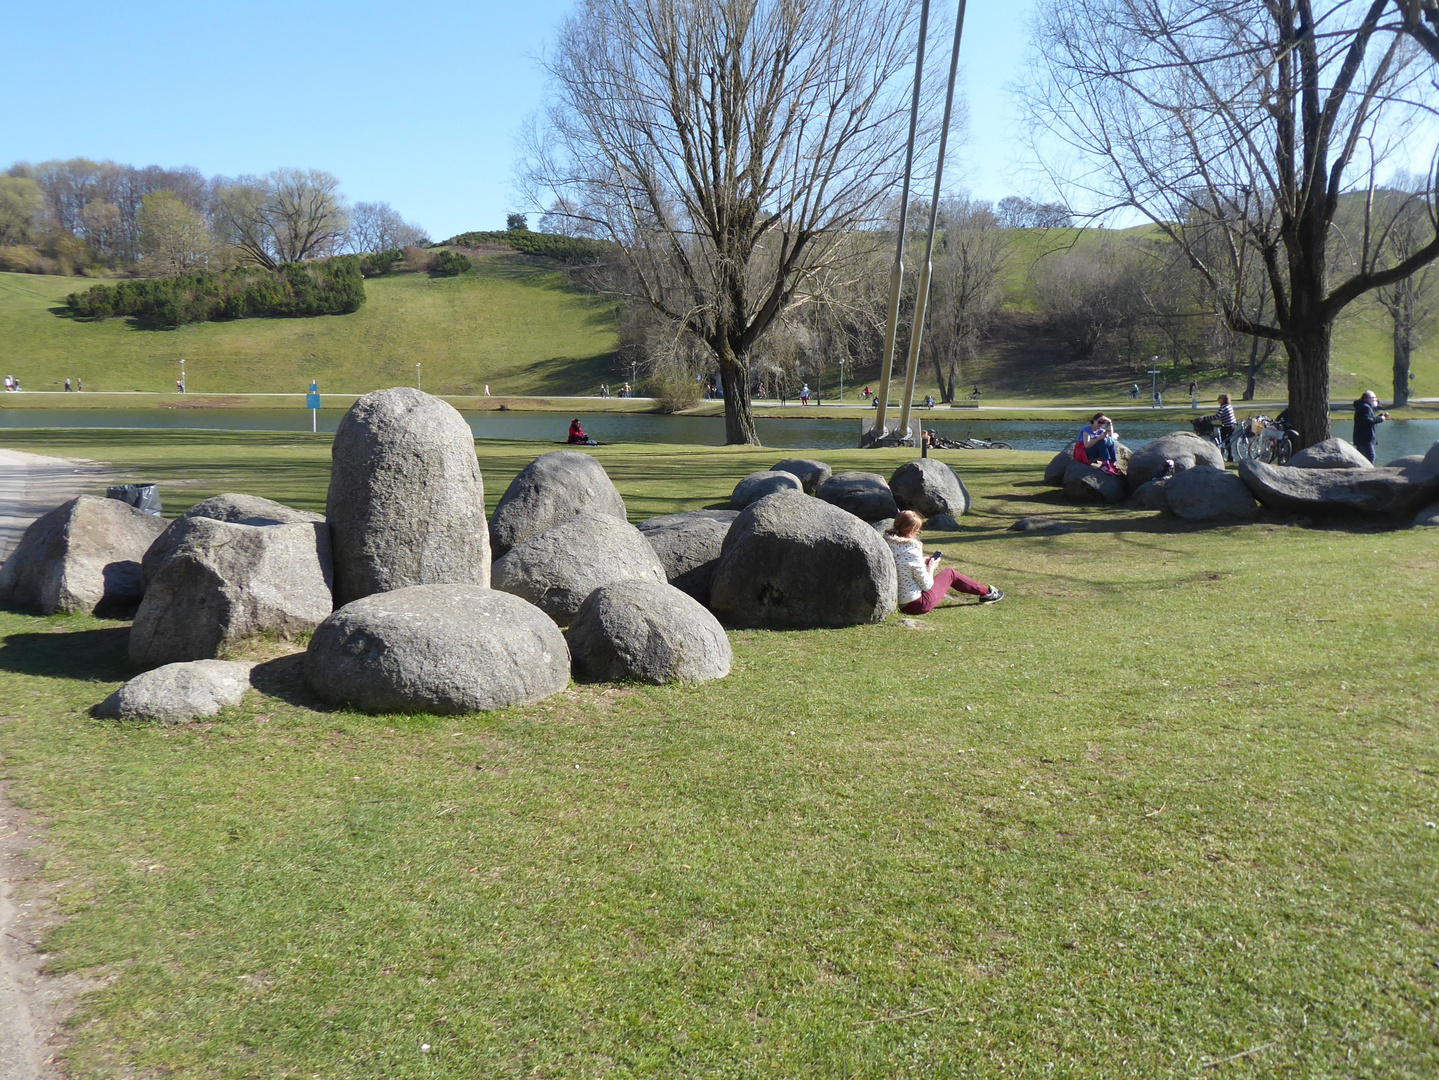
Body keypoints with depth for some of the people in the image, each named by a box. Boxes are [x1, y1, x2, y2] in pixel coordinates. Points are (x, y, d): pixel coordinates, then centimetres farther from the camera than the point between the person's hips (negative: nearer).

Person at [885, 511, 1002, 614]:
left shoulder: (887, 544, -5)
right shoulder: (912, 553, -26)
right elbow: (927, 585, -16)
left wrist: (923, 563, 10)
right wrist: (931, 567, 1)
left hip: (896, 602, 7)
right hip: (916, 605, -7)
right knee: (950, 574, 14)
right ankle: (986, 592, 33)